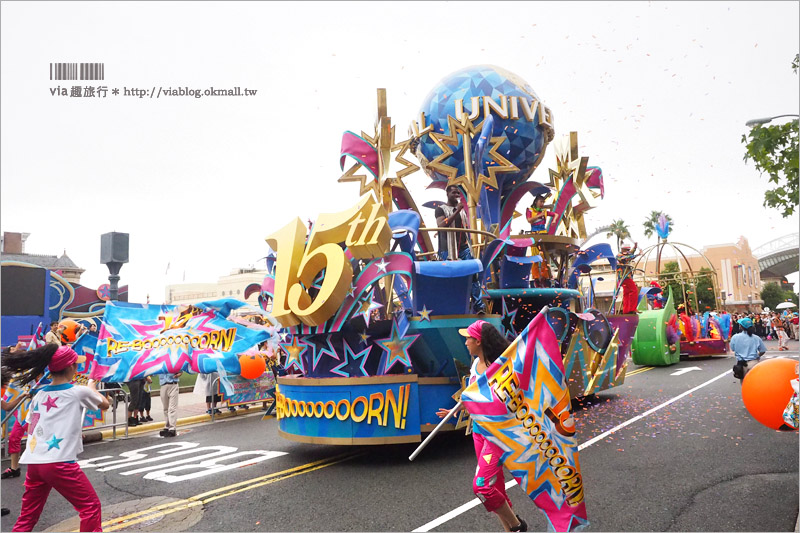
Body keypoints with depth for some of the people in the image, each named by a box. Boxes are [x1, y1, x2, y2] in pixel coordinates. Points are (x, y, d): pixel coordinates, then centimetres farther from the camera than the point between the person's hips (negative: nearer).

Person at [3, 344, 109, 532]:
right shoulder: (79, 392, -2)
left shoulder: (39, 395, 12)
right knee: (91, 506, 7)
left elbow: (31, 428, 19)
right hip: (60, 464, -6)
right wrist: (92, 388, 33)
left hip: (33, 464, 6)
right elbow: (105, 404, 16)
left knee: (27, 517, 17)